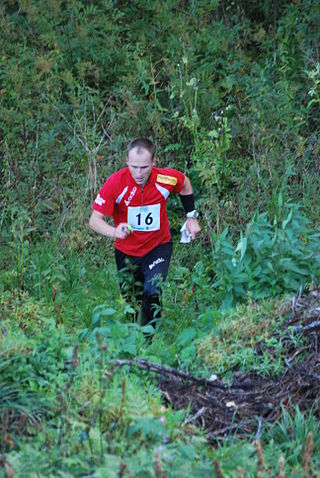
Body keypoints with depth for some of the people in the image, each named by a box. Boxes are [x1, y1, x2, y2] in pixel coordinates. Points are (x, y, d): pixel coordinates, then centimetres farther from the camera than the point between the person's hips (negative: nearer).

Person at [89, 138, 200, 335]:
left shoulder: (167, 179, -20)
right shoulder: (116, 183, -25)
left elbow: (185, 184, 6)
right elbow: (95, 219, -27)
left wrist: (191, 217, 3)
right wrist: (115, 231, -46)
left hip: (158, 247, -1)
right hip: (127, 251, 1)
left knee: (152, 294, -22)